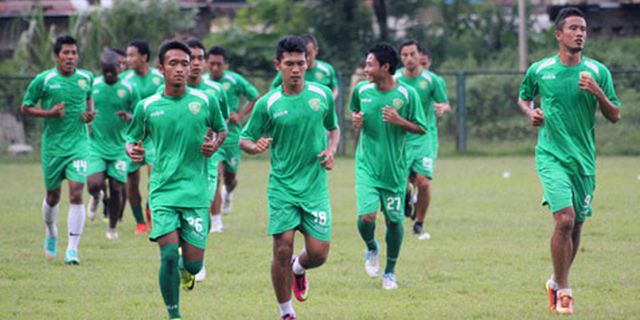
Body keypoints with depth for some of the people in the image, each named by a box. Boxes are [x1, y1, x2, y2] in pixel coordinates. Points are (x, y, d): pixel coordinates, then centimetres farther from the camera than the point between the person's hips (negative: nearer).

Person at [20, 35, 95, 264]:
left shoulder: (86, 78, 1)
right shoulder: (43, 80, -7)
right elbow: (26, 107, 1)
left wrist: (90, 113, 2)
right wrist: (49, 113, -15)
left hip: (78, 144, 0)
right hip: (52, 145, 0)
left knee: (76, 194, -13)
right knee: (52, 197, 12)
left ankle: (72, 249, -11)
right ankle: (51, 235, 42)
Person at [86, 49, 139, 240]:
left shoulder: (128, 89, -2)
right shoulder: (92, 86, 1)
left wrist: (129, 117, -18)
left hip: (119, 147, 0)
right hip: (96, 146, 0)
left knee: (117, 189, 1)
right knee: (94, 184, -17)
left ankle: (112, 227, 22)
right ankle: (96, 198, 22)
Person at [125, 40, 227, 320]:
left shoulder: (205, 102, 2)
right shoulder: (146, 107, 2)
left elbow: (222, 130, 18)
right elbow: (131, 139, 14)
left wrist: (214, 145, -4)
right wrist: (132, 150, -9)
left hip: (196, 193, 1)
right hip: (163, 191, -1)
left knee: (193, 263, 0)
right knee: (169, 255, -15)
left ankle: (185, 269, 38)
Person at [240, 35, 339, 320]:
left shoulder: (322, 94, 2)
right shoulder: (267, 104, -4)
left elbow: (334, 128, 19)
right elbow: (244, 139, 4)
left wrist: (331, 150, -1)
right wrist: (255, 146, -19)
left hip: (315, 186, 2)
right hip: (282, 187, -2)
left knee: (318, 253, -5)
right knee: (282, 250, -9)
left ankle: (298, 269, 33)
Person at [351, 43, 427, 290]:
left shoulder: (407, 94, -9)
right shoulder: (361, 91, -1)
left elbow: (421, 129, -3)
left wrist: (400, 121, -21)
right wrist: (355, 120, -2)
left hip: (395, 168, -1)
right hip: (367, 165, 1)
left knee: (394, 220, 5)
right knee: (366, 216, -15)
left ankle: (390, 272, 25)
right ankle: (371, 249, 20)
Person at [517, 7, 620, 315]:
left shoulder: (598, 72, 2)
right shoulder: (539, 70, 1)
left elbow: (615, 116, 4)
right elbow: (523, 97, 21)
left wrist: (597, 92, -13)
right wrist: (530, 112, -1)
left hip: (584, 159, 3)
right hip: (552, 156, -3)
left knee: (576, 226, 10)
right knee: (564, 219, -19)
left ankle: (557, 281, 33)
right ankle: (563, 289, -6)